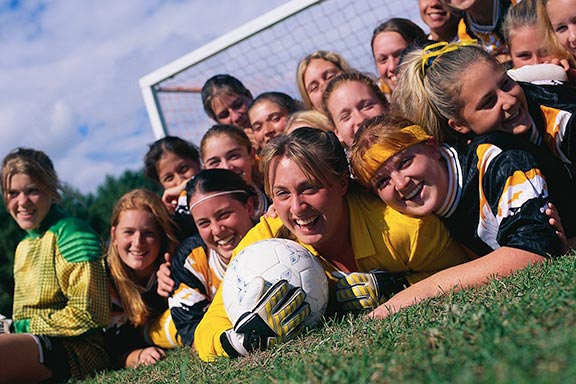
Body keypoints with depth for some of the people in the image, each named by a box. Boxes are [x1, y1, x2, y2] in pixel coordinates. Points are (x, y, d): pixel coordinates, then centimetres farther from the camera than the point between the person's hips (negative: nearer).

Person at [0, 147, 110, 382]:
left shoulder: (71, 234, -10)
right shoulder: (23, 247, 19)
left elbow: (88, 313, -16)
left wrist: (26, 326, -10)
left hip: (78, 348, -9)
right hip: (31, 341, 9)